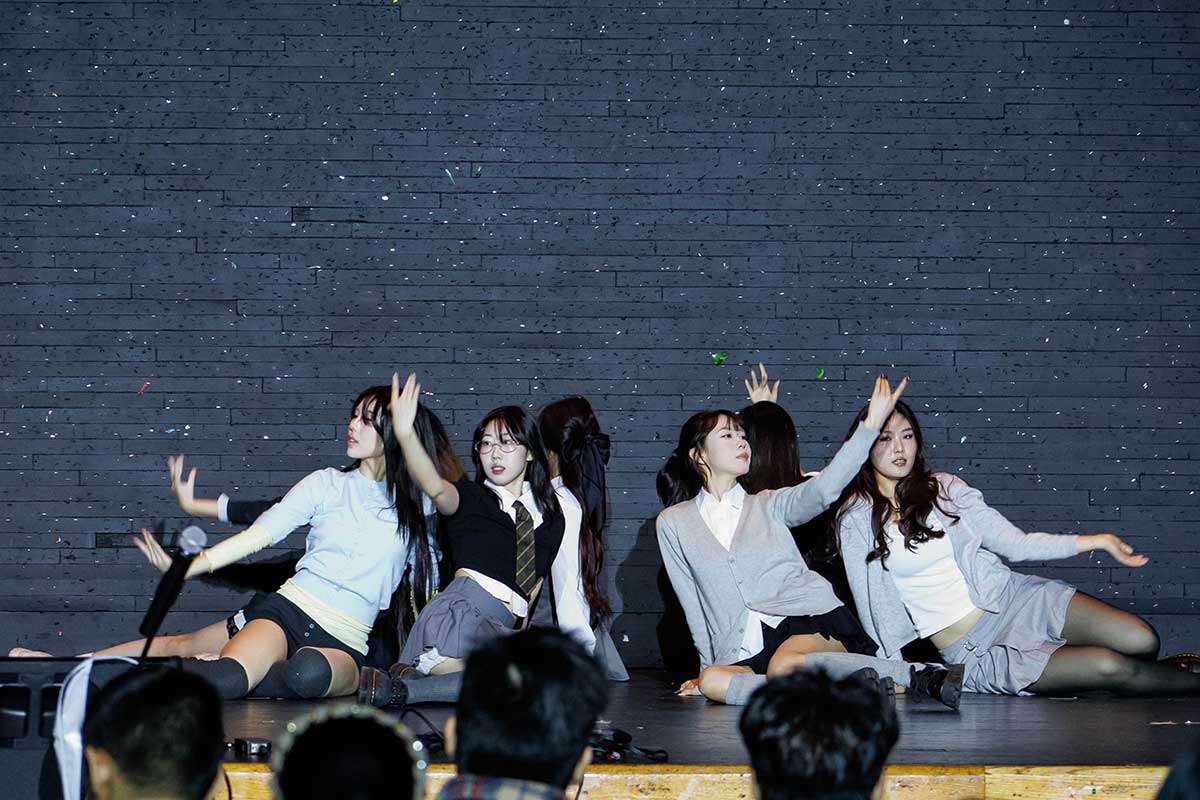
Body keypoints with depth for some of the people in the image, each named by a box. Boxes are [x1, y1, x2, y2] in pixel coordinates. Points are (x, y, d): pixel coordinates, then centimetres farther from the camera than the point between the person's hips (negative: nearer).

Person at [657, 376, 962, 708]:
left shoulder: (767, 505, 17)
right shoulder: (673, 523, 16)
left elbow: (822, 490, -3)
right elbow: (692, 602, 18)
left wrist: (872, 425, -11)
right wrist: (709, 664, 12)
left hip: (809, 619, -1)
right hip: (744, 652, 1)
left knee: (784, 665, -36)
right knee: (712, 681, -33)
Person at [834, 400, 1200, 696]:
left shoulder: (944, 488, 7)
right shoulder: (857, 520, -2)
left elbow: (1015, 543, 6)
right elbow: (874, 604, -2)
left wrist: (1097, 542, 0)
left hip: (1015, 596, 4)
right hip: (972, 651, -3)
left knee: (1141, 640, -18)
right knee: (1109, 666, -22)